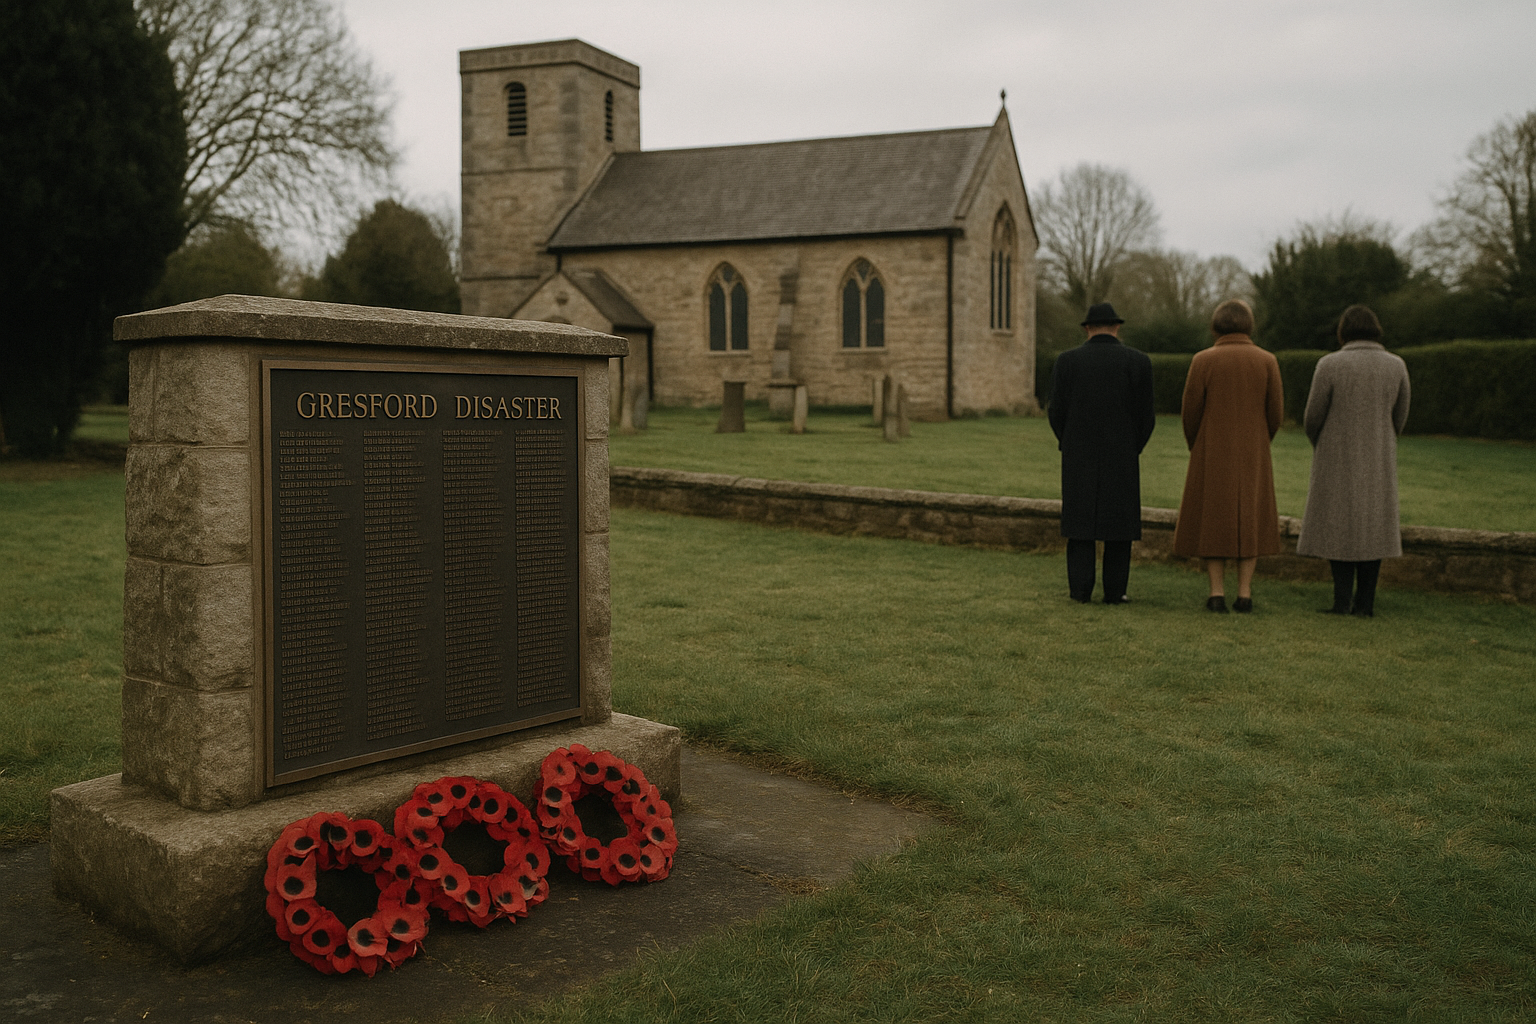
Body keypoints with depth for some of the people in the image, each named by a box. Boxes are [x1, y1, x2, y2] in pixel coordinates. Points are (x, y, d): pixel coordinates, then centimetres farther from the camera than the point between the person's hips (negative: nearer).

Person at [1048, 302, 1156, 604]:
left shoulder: (1067, 360, -3)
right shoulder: (1138, 362, -4)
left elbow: (1057, 412, -2)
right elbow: (1147, 416, -3)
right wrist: (1132, 451, 13)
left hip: (1079, 458, 1)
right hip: (1121, 459, -1)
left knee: (1080, 520, 8)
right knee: (1119, 520, 7)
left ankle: (1081, 588, 5)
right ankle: (1114, 590, 7)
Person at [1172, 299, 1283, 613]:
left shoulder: (1203, 360, -7)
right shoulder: (1267, 361, -1)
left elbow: (1191, 411, -7)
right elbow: (1275, 413, -1)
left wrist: (1196, 449, 10)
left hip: (1213, 456, -1)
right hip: (1252, 456, 2)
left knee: (1213, 521, 5)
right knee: (1248, 521, 10)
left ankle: (1217, 594, 1)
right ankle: (1244, 594, 7)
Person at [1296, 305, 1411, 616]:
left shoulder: (1330, 365, -12)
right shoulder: (1396, 366, -2)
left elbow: (1313, 417, -8)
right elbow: (1399, 418, 5)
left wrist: (1320, 448, 12)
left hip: (1338, 462, -3)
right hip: (1378, 463, 3)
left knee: (1339, 526, 7)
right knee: (1372, 526, 10)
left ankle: (1343, 598, -1)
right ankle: (1365, 601, 9)